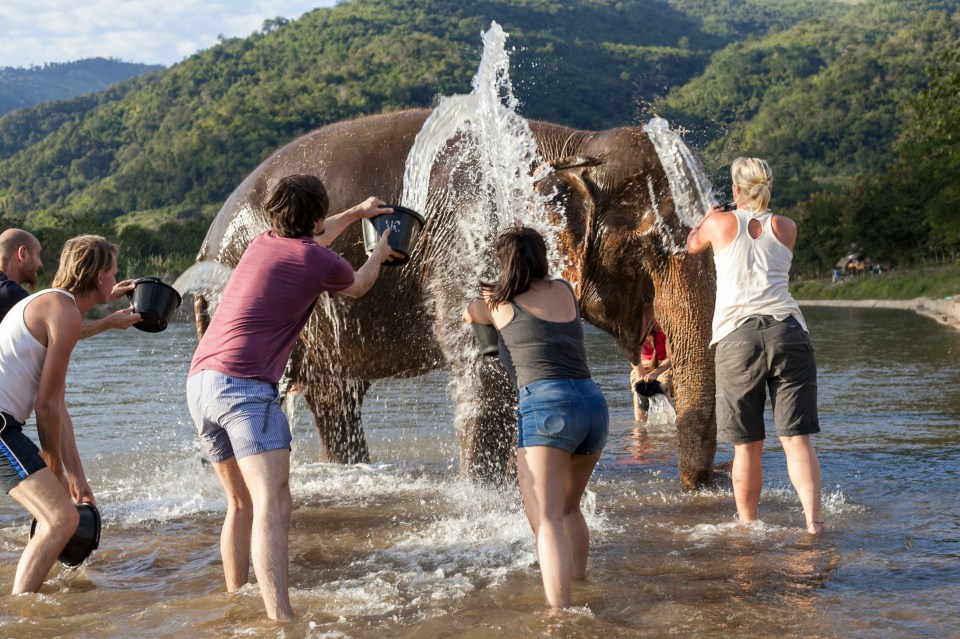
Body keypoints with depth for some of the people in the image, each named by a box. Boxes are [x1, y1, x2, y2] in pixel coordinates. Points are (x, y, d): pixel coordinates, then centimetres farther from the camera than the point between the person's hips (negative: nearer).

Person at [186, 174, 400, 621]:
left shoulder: (262, 244, 19)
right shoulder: (321, 263, 0)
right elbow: (358, 286, 24)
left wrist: (356, 213, 55)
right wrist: (379, 253, 45)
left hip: (199, 380, 8)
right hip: (244, 384, -8)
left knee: (242, 504, 19)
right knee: (273, 505, -18)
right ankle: (281, 618, -32)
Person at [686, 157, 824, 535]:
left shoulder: (721, 223, 8)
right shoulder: (786, 228, 14)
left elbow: (692, 245, 30)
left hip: (738, 336, -1)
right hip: (787, 331, 1)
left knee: (747, 444, 6)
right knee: (796, 436, -2)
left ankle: (747, 525, 13)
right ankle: (813, 520, -14)